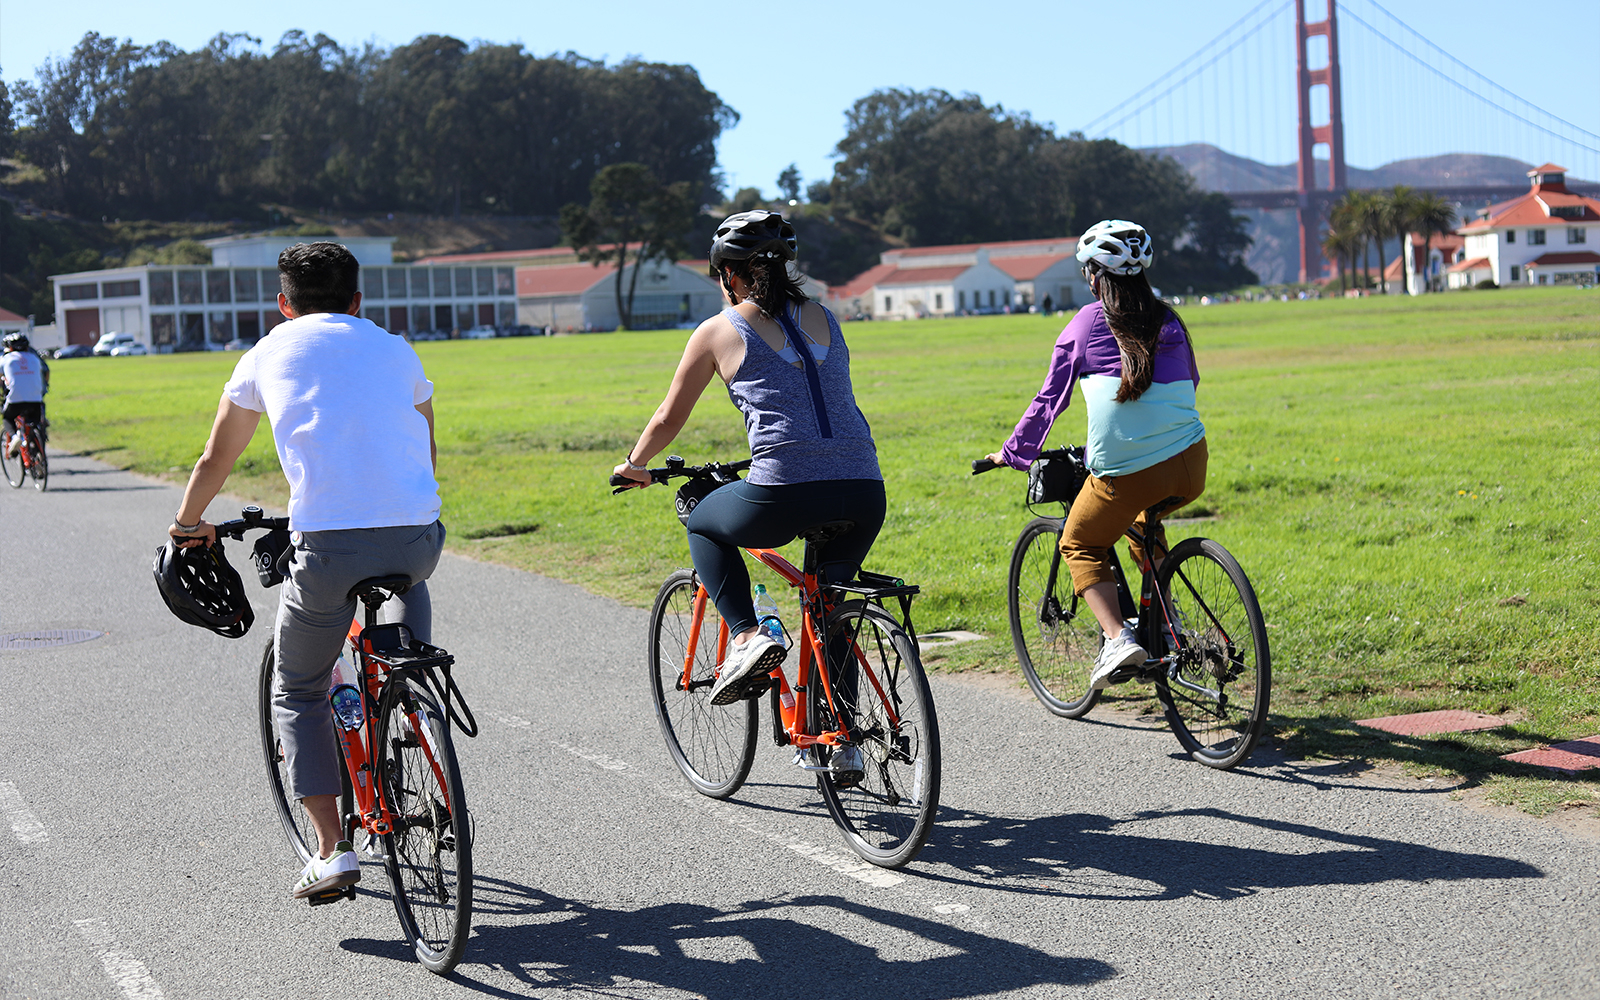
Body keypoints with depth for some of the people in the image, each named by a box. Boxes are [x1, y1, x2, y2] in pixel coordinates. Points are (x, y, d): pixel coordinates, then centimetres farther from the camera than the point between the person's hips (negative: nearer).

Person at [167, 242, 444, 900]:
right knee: (410, 579, 39)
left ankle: (332, 851, 5)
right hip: (416, 537, 2)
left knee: (298, 694, 17)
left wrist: (187, 523, 44)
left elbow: (215, 461, 27)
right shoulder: (395, 350, 21)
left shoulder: (268, 353, 17)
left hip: (327, 547, -2)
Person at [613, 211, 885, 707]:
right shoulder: (823, 317, 21)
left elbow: (668, 419, 20)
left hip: (786, 496, -4)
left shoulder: (718, 331, 9)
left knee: (702, 523, 26)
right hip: (865, 495, 5)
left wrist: (634, 465, 39)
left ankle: (746, 636, 7)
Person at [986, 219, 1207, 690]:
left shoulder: (1087, 323, 4)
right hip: (1191, 468, 5)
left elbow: (1050, 399, 9)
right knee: (1145, 520, 35)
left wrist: (1013, 452, 21)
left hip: (1124, 471, -5)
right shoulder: (1169, 322, 15)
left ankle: (1117, 638, -3)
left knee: (1081, 547, 18)